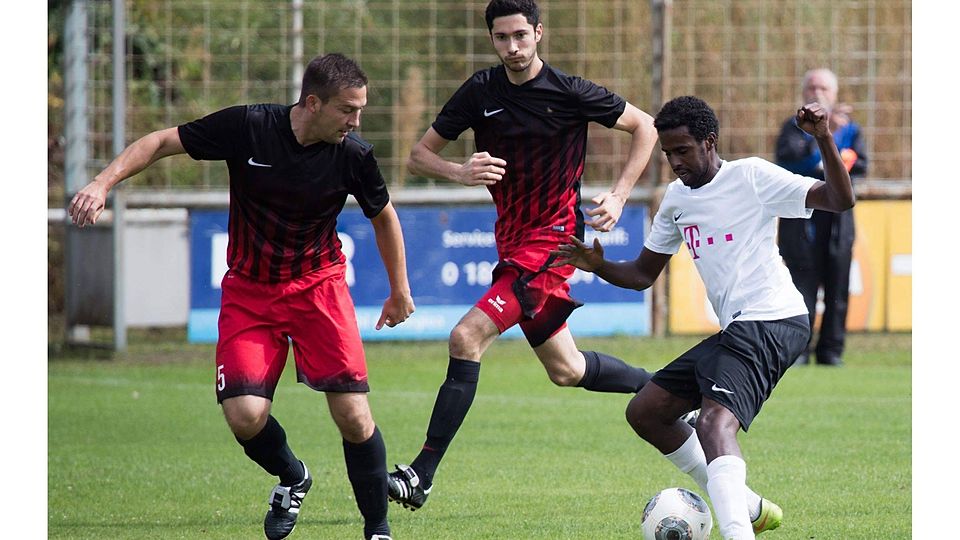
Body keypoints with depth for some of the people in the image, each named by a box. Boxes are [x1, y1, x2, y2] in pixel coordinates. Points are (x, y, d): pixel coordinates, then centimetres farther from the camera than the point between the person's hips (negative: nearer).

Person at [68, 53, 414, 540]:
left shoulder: (353, 155, -12)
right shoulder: (248, 127, -17)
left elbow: (383, 215, 8)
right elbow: (162, 143, -7)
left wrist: (399, 291, 16)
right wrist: (103, 182, -21)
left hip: (318, 287, 0)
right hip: (248, 290, 0)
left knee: (353, 416, -12)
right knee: (244, 414, -16)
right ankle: (292, 480, 17)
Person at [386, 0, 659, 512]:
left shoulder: (570, 93, -11)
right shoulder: (480, 92, 1)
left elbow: (645, 127, 2)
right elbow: (419, 155, 3)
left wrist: (619, 196, -9)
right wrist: (460, 171, -19)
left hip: (551, 240, -7)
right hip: (512, 237, 7)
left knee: (467, 337, -19)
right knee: (565, 370, 16)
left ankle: (421, 474, -19)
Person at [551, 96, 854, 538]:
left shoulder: (752, 177, -6)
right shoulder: (676, 198, 16)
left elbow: (840, 200, -13)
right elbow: (643, 274, 22)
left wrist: (823, 140, -27)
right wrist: (599, 266, 3)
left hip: (772, 320, -9)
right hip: (735, 331, 9)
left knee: (714, 423, -30)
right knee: (645, 411, 13)